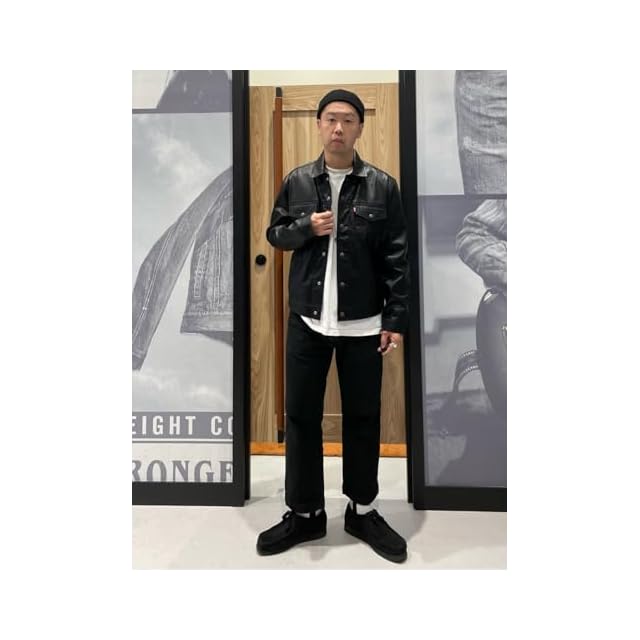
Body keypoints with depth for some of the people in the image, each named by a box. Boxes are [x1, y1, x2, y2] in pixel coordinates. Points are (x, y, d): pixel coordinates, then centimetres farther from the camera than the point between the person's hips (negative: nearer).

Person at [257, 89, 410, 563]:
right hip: (307, 320, 2)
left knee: (363, 417, 9)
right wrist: (305, 227, -9)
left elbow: (396, 258, -1)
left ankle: (363, 511, 29)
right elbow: (275, 234, 12)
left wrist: (396, 319, -6)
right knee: (301, 416, 8)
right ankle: (305, 513, 26)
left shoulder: (382, 186, 0)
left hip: (363, 324, -1)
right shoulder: (297, 182, 5)